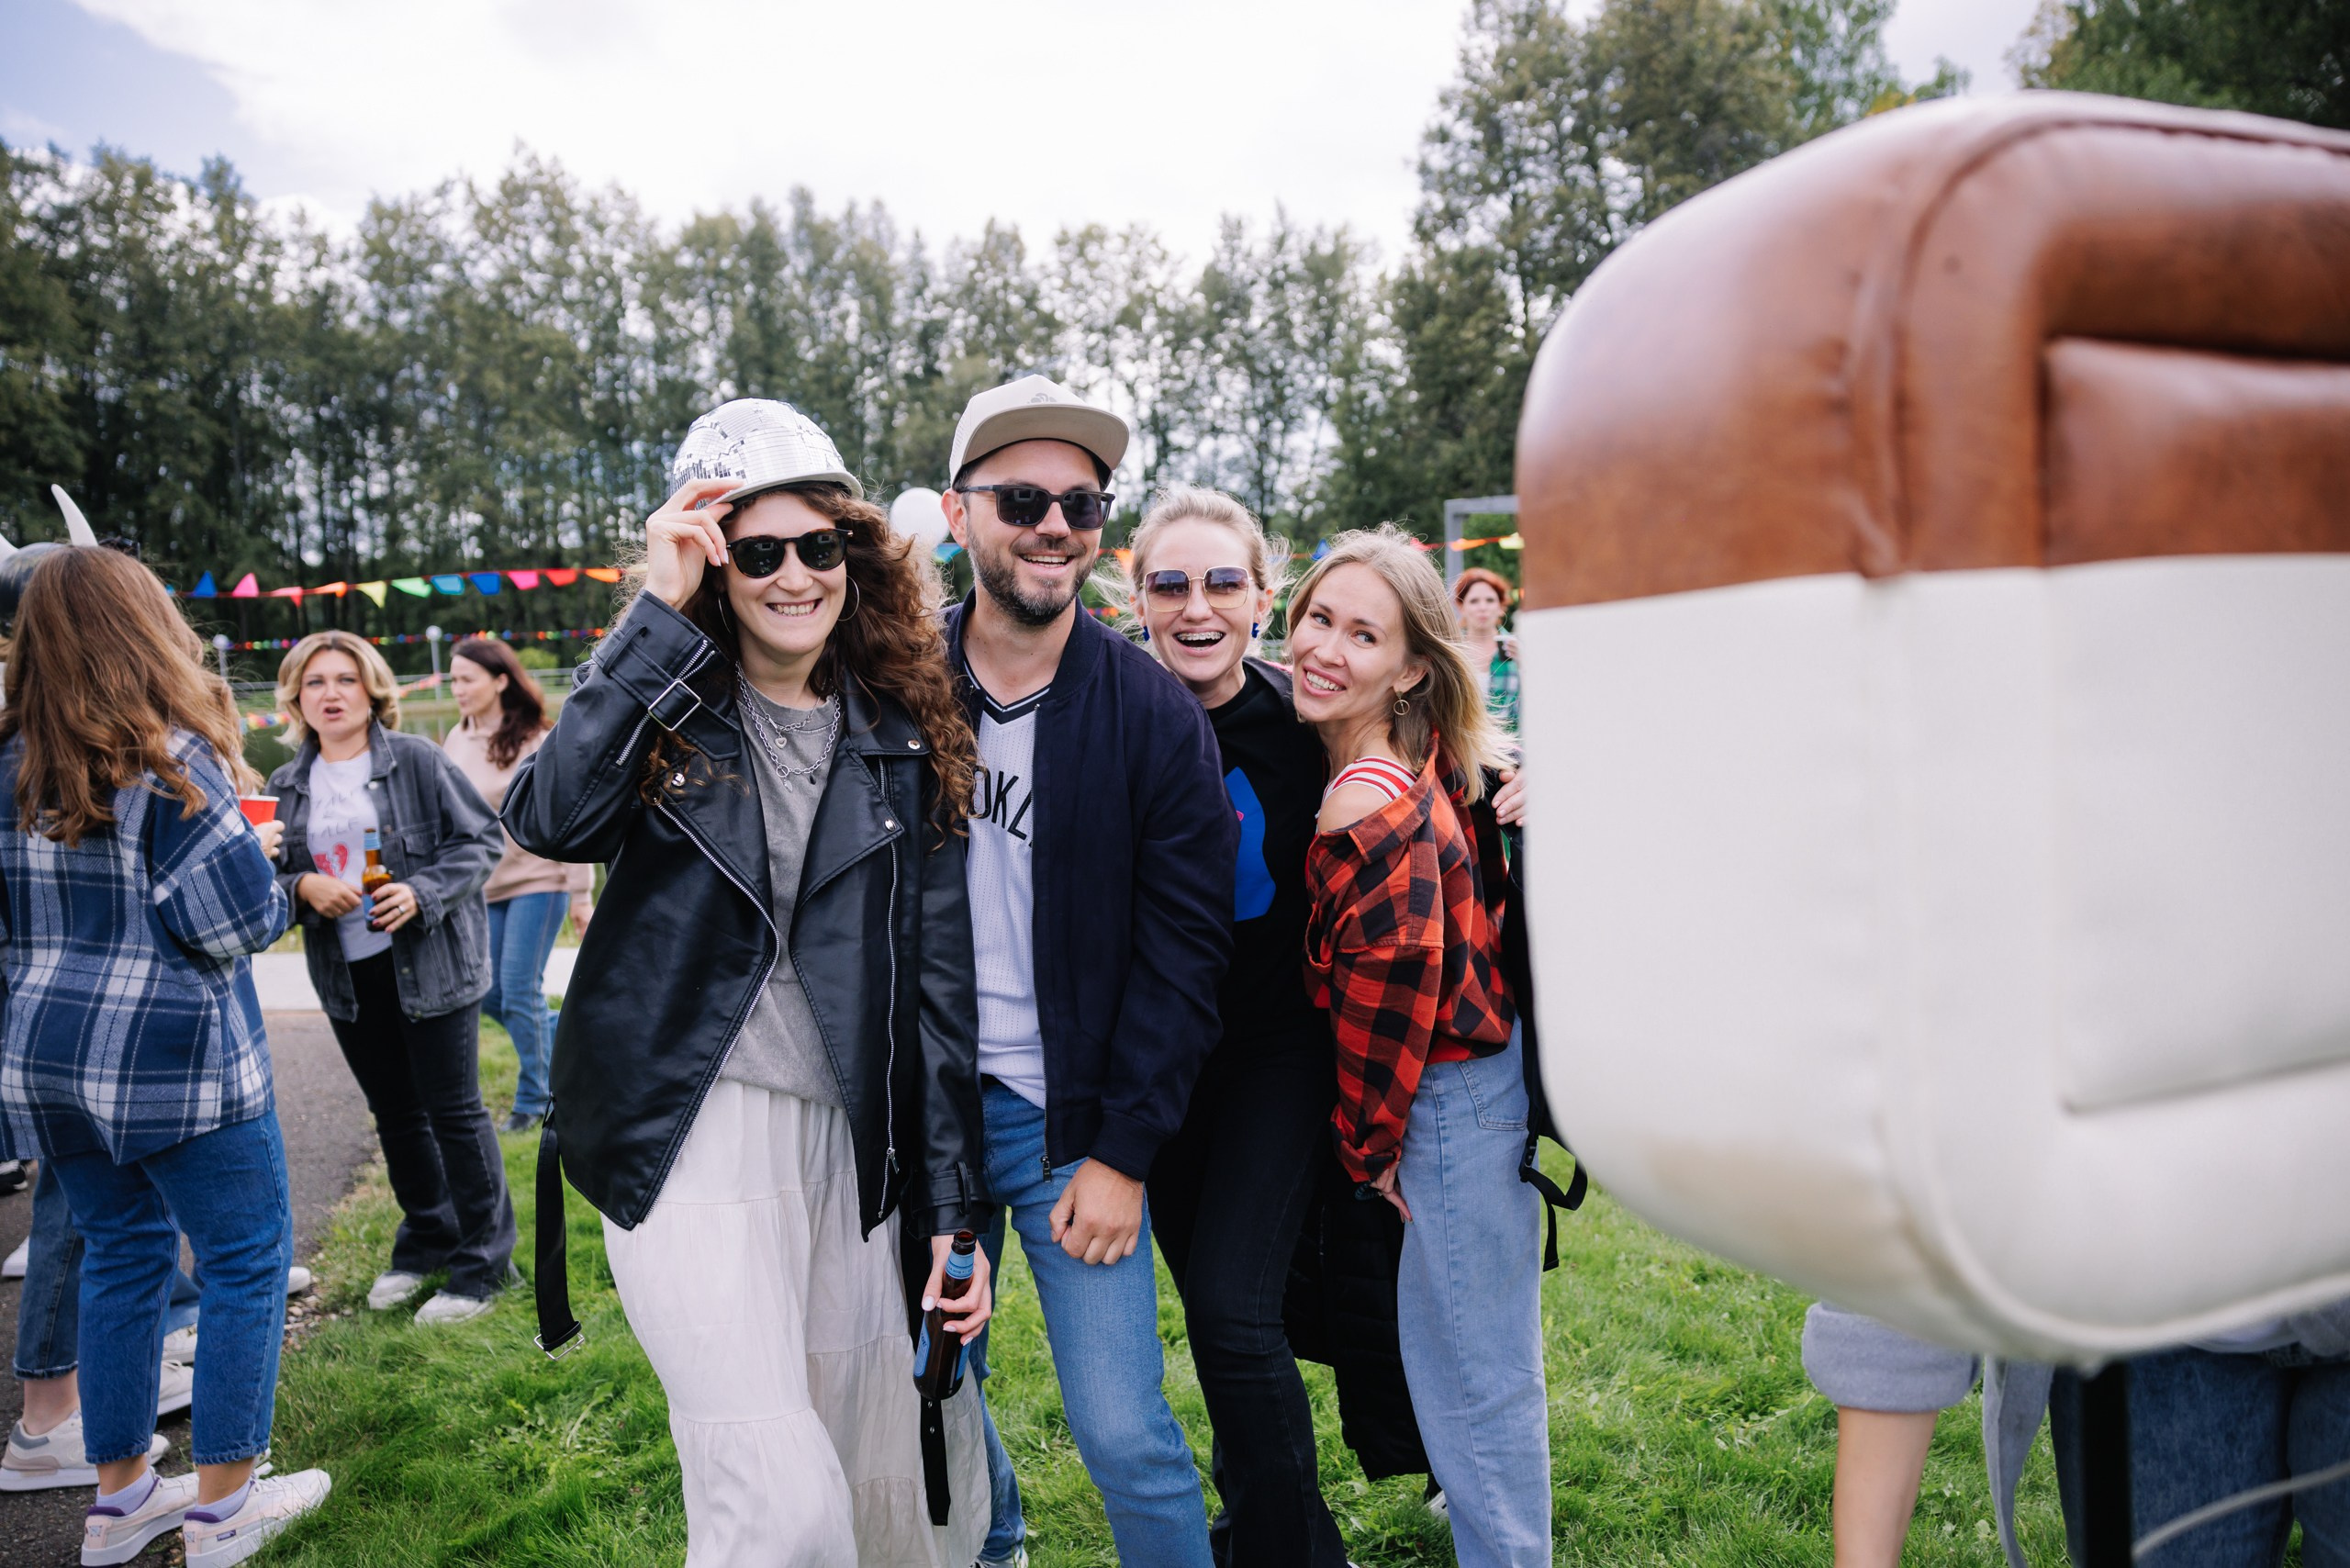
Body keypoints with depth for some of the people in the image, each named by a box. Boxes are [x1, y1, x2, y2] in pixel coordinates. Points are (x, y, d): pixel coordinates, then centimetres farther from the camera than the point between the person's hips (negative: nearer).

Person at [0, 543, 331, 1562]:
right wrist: (254, 850, 2)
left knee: (121, 1250, 18)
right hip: (174, 1057, -7)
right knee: (247, 1256, 6)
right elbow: (240, 917, -17)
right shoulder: (171, 760, -15)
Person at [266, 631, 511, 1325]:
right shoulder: (288, 785, 9)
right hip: (346, 974, 5)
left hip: (430, 962, -5)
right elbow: (271, 872, 11)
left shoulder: (418, 760, -6)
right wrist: (303, 886, -11)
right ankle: (426, 1241, 33)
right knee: (394, 1112, 16)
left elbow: (481, 838, -7)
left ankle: (483, 1261, 12)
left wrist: (423, 892, -20)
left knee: (454, 1110, 0)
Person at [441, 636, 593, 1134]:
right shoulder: (456, 743, 5)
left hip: (537, 881, -6)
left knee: (521, 993, -3)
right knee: (489, 995, 7)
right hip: (483, 887, 6)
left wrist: (580, 894, -10)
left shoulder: (538, 742, -12)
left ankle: (534, 1099, 14)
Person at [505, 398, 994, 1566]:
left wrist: (952, 1207, 4)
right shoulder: (671, 706, 3)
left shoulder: (906, 740, 7)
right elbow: (550, 819, -19)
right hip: (690, 1131, -3)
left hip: (849, 1146, 3)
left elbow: (939, 981, 6)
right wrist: (659, 612, -16)